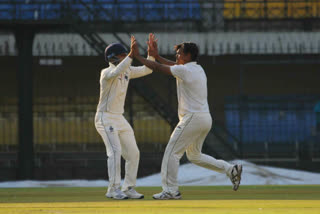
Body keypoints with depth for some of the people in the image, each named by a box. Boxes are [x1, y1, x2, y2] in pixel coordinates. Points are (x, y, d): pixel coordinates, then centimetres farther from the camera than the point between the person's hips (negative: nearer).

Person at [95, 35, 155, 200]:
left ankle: (128, 188, 13)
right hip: (105, 118, -8)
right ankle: (113, 189, -20)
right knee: (115, 151, -22)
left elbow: (146, 70, 8)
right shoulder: (106, 73, -15)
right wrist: (131, 54, -45)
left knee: (133, 153, 5)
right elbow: (116, 72, -38)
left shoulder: (127, 71, 8)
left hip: (119, 118, 8)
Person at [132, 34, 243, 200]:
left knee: (172, 153, -5)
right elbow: (174, 65, 27)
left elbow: (158, 68, -8)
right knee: (194, 155, 20)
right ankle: (231, 169, 12)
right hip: (205, 119, 9)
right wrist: (156, 55, 21)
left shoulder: (185, 70, -12)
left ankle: (170, 190, -6)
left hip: (192, 118, -9)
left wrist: (138, 56, 2)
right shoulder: (198, 69, 15)